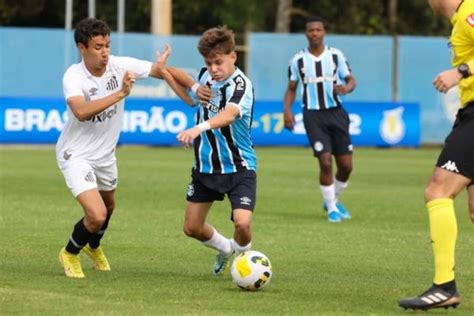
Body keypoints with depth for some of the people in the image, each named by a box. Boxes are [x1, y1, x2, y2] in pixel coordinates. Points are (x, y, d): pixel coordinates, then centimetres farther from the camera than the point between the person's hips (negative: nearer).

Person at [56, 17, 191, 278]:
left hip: (105, 153, 7)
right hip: (76, 155, -6)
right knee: (97, 215, -21)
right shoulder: (73, 77, -27)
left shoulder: (120, 66, -15)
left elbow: (164, 72, -6)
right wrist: (120, 94, -45)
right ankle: (70, 254, 10)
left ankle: (93, 247, 61)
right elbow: (81, 112, -44)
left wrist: (195, 102, -14)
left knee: (108, 206, 29)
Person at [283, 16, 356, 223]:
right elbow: (291, 89, 10)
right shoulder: (298, 60, 2)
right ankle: (331, 209, 3)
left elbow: (350, 79, 4)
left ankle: (333, 201, 28)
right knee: (326, 163, -13)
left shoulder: (336, 56, 2)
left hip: (335, 112, 2)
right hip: (313, 115, -2)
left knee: (346, 165, 2)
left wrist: (347, 88, -19)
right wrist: (287, 110, -5)